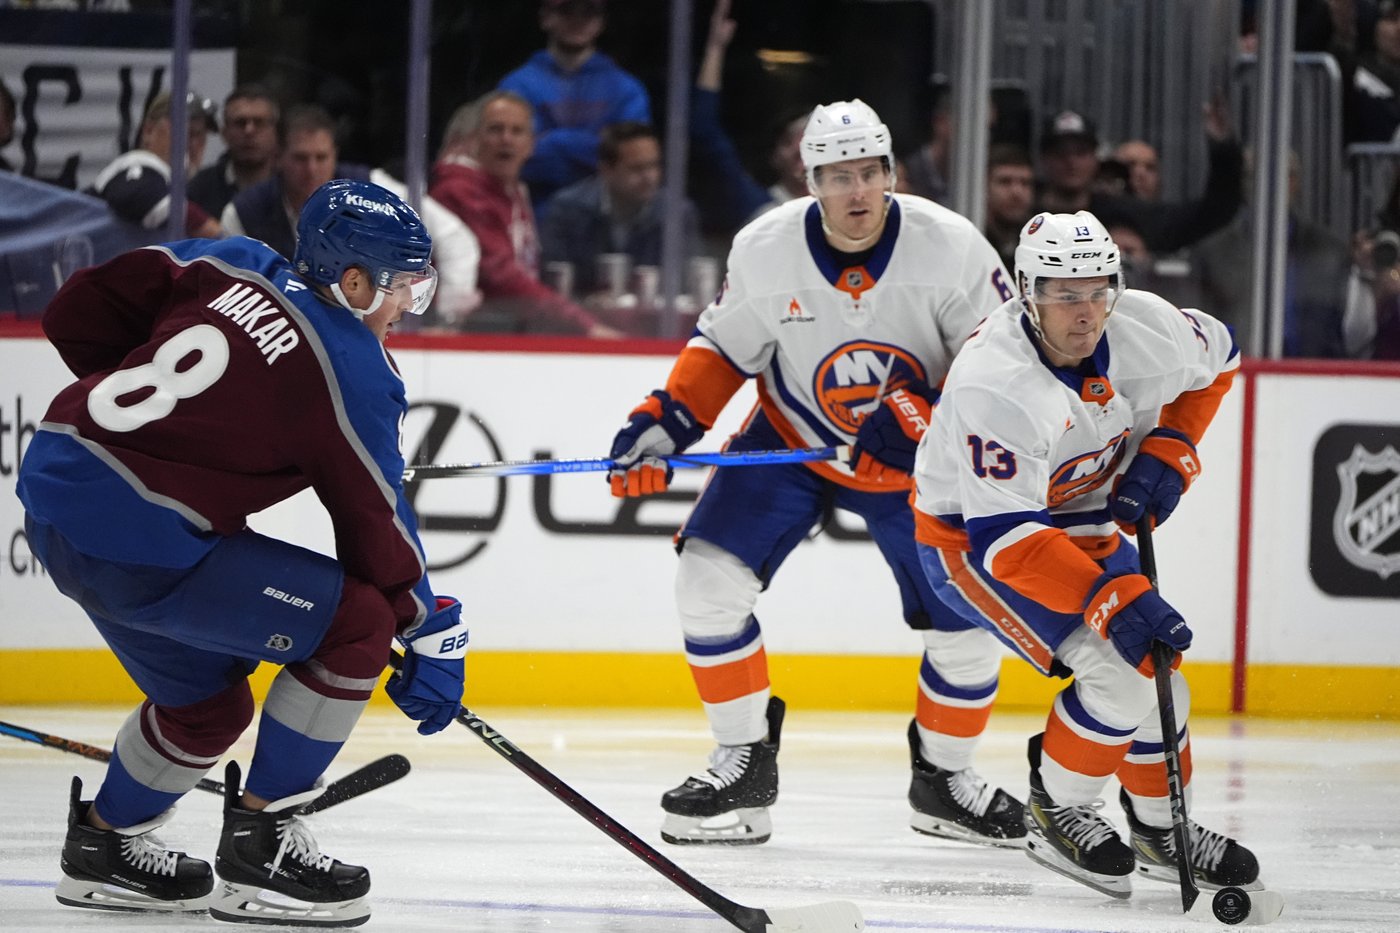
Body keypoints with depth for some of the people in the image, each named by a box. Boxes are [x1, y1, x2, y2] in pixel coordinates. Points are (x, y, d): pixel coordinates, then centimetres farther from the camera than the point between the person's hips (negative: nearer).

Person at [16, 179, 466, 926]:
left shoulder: (237, 268, 9)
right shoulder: (352, 370, -10)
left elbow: (78, 313, 12)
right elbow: (376, 525, -4)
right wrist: (431, 633, 8)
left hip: (52, 498, 9)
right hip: (134, 541, -9)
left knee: (207, 701, 26)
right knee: (357, 623, -4)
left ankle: (104, 847, 43)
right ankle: (259, 845, 2)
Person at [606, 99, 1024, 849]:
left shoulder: (950, 246, -23)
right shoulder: (764, 250, -17)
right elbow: (719, 352, -3)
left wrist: (923, 416, -30)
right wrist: (661, 427, -16)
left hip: (916, 457, -1)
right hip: (791, 441, 1)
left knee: (967, 619, -7)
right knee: (708, 579, -16)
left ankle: (943, 776, 20)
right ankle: (744, 766, -2)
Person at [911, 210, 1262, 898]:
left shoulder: (1147, 327, -17)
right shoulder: (993, 384, -36)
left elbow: (1214, 360, 8)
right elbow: (1004, 538, -37)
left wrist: (1167, 451, -6)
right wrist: (1114, 601, -44)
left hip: (1079, 521, 7)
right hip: (969, 538, -7)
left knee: (1158, 667, 5)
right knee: (1118, 669, -21)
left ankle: (1160, 826, 27)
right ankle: (1057, 812, 1)